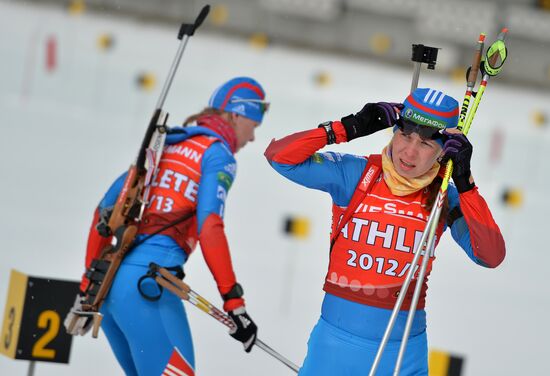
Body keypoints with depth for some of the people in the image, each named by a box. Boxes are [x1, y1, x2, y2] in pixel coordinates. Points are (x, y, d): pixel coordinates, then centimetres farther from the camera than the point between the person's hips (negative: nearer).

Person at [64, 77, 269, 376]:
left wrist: (89, 288, 24)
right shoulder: (218, 154, 2)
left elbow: (104, 212, 20)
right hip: (148, 283, -8)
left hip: (110, 283, 8)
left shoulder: (163, 146, 23)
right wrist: (234, 303, -14)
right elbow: (209, 226, -13)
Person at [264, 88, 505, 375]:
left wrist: (465, 183, -18)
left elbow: (491, 256, -12)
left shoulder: (444, 198, -2)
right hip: (338, 339, -1)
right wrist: (348, 128, -18)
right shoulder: (354, 175, -7)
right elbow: (278, 156, -12)